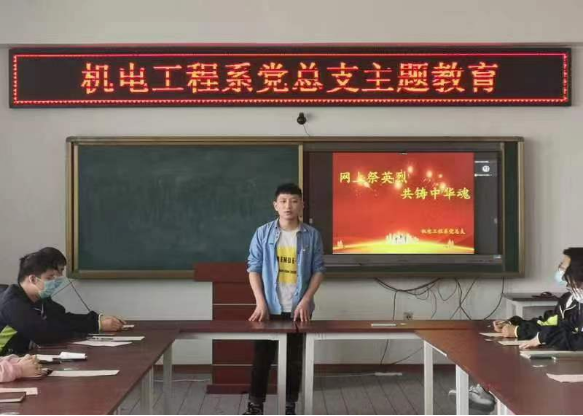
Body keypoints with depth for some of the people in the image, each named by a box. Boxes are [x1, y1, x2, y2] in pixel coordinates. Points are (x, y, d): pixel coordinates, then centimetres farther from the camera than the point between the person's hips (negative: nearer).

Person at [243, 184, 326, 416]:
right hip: (270, 308, 0)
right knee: (262, 358, 4)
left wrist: (306, 301, -9)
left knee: (295, 360, 8)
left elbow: (319, 270, 2)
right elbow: (254, 268, -1)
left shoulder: (312, 235, 0)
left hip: (299, 309, 1)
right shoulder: (263, 233, -1)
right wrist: (261, 303, -9)